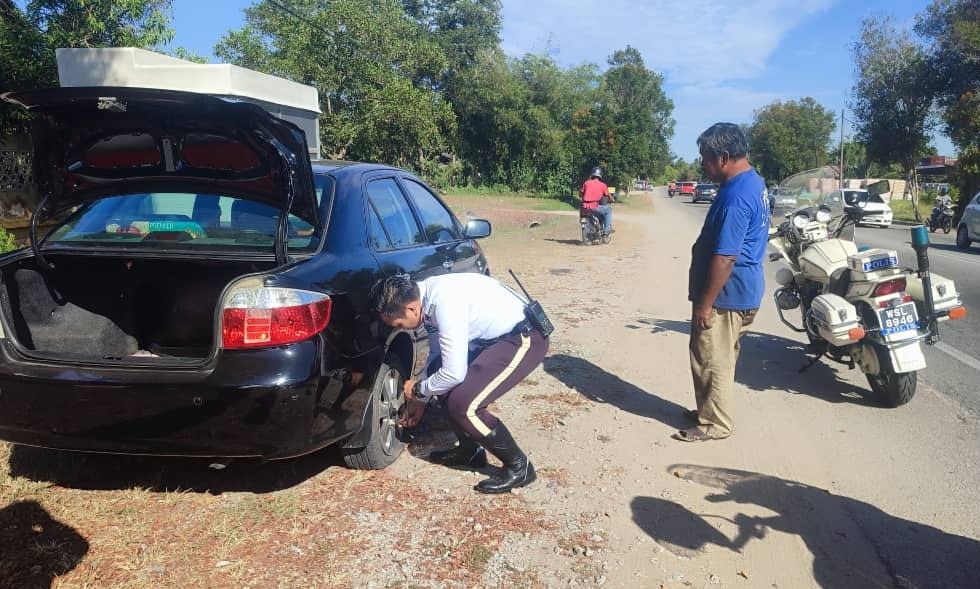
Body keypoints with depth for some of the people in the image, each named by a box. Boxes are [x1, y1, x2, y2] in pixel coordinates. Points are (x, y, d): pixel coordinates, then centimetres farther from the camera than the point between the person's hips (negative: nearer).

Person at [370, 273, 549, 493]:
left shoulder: (445, 302, -28)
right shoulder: (428, 297, 0)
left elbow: (454, 373, -25)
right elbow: (437, 353, 16)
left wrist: (418, 390, -6)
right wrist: (419, 399, 21)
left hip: (525, 337, -10)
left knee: (463, 404, -17)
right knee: (440, 374, 9)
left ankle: (519, 467, 2)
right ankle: (470, 450, 24)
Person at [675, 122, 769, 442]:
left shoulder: (735, 196, -25)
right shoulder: (754, 182, 9)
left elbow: (724, 258, -26)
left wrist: (704, 304, -21)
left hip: (726, 294, -10)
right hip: (744, 289, 10)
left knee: (711, 360, 2)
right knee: (721, 358, 20)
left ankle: (715, 423, 15)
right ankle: (710, 410, 34)